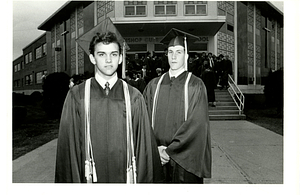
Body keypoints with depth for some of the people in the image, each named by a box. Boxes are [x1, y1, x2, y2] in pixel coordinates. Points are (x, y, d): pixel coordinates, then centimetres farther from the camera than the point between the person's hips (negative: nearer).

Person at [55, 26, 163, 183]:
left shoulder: (134, 97, -6)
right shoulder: (76, 96, -6)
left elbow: (145, 145, -4)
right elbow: (68, 144, -4)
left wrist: (143, 180, -6)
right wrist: (73, 180, -5)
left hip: (125, 177, 1)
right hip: (90, 177, 0)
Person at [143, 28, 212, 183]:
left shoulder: (196, 85, -6)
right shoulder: (154, 85, 3)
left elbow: (196, 124, -13)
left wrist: (169, 150, -13)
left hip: (184, 158, -2)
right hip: (156, 157, 3)